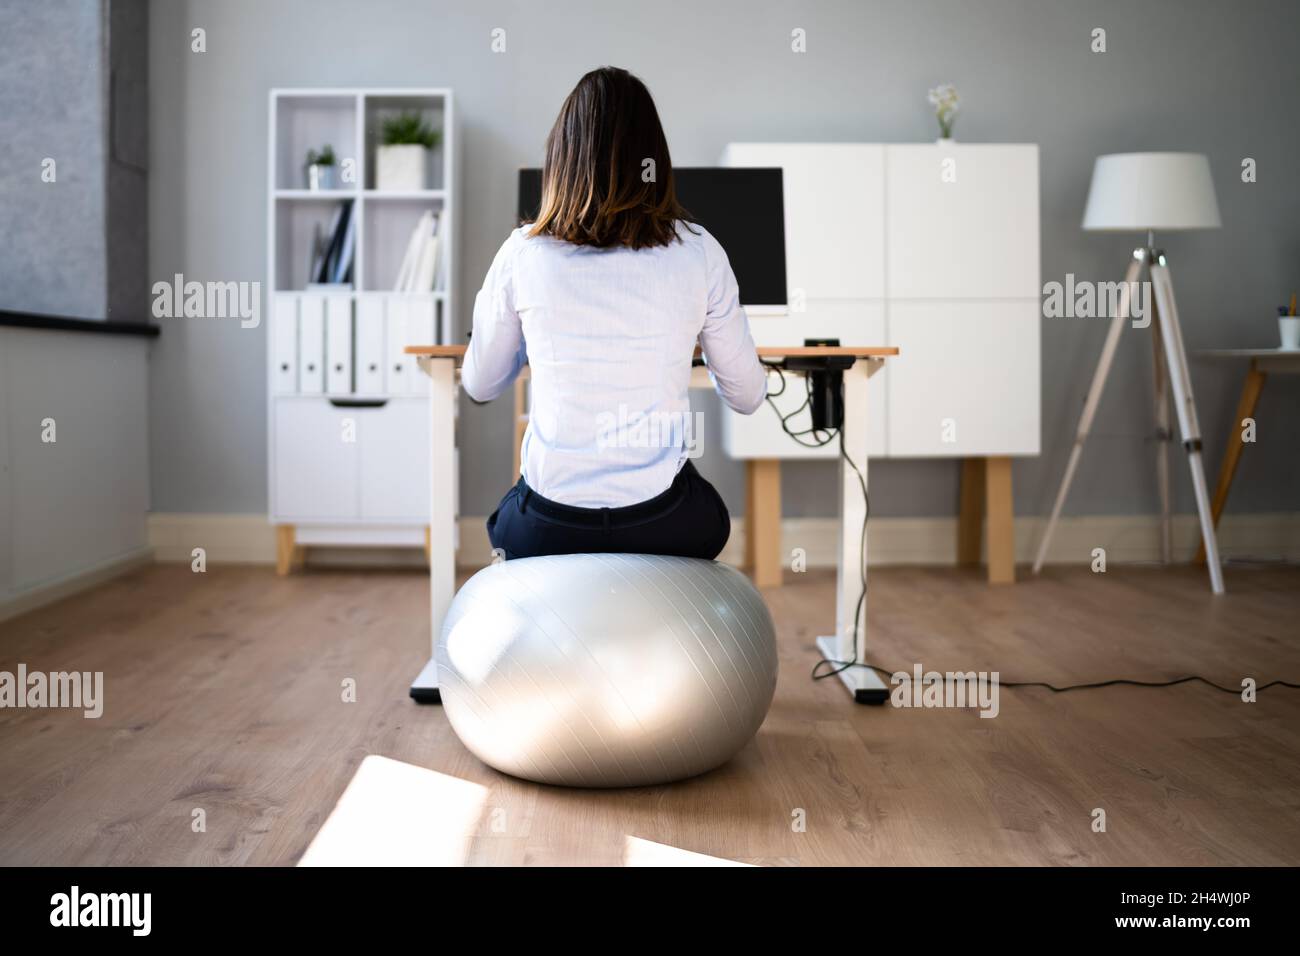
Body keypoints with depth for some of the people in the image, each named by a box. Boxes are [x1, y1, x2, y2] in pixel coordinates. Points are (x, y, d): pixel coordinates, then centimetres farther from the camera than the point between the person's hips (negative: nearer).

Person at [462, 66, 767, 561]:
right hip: (663, 528, 0)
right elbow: (748, 396, 5)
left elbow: (479, 385, 9)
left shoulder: (522, 253, -6)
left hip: (546, 531, 0)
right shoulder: (699, 252, -6)